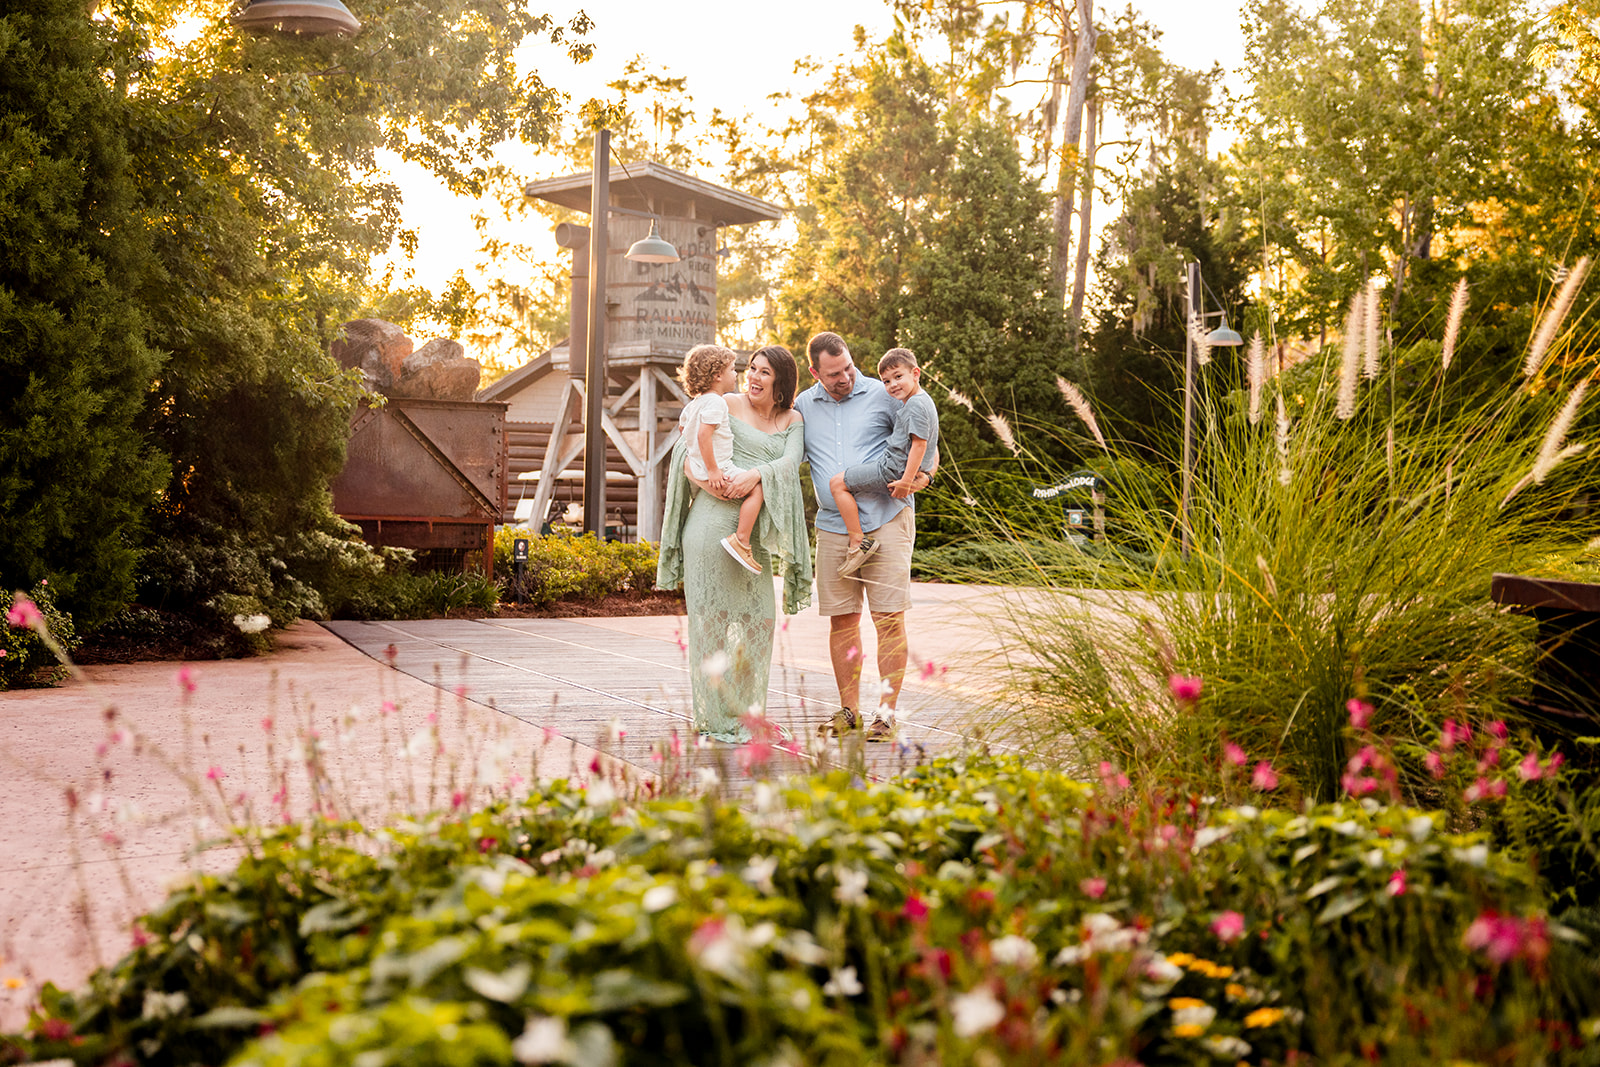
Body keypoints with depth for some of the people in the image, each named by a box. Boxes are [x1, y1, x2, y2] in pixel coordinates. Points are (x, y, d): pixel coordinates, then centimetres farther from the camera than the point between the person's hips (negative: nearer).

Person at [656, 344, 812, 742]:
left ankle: (744, 711, 17)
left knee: (759, 618, 4)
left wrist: (755, 475, -21)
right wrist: (705, 480, -17)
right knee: (712, 614, -2)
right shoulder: (727, 405, 4)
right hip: (714, 517, -4)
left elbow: (790, 462, -3)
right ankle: (713, 718, 3)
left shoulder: (793, 421, 14)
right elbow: (686, 451, 2)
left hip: (755, 530, 4)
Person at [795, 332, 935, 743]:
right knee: (842, 619, 4)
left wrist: (923, 475, -13)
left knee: (889, 617, -6)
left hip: (886, 520, -3)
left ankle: (886, 713, -1)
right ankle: (848, 710, 14)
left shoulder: (884, 396, 1)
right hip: (833, 526, 3)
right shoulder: (802, 407, 10)